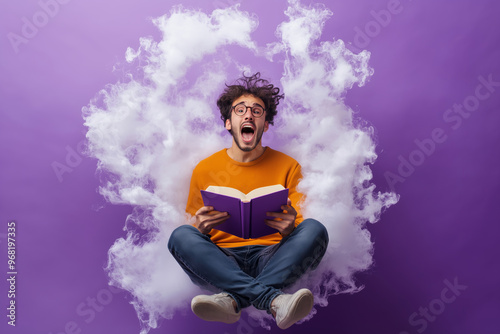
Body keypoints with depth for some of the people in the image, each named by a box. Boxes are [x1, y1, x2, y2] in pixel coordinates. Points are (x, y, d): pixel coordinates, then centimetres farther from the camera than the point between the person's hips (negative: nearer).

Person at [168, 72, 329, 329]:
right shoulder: (204, 169, 12)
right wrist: (200, 229, -13)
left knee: (314, 229, -25)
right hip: (220, 262, 1)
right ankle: (273, 299, -37)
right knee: (181, 235, -27)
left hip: (271, 257, 0)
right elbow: (197, 231, 12)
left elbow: (298, 226, 7)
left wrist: (289, 230, -18)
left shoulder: (288, 166, 10)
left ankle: (233, 299, -37)